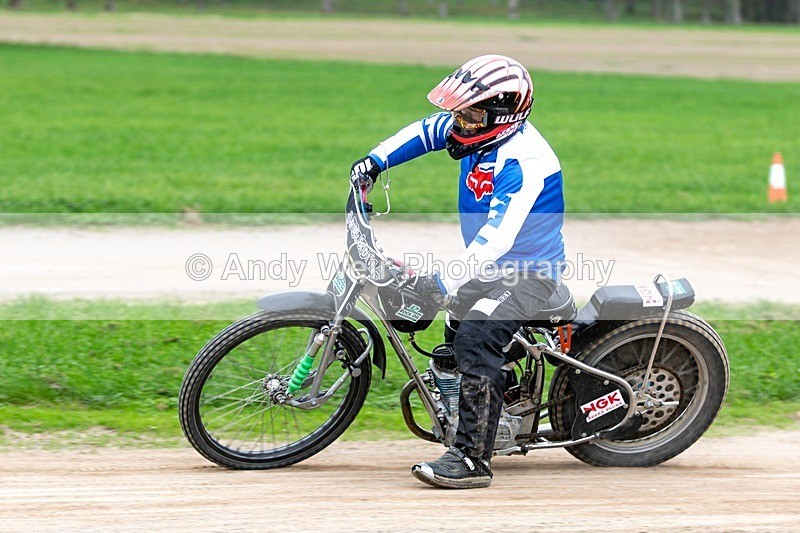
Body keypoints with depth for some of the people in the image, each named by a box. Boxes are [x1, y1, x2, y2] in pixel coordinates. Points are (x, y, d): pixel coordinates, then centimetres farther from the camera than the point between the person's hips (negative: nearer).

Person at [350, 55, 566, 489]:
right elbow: (425, 132, 18)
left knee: (475, 338, -28)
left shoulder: (522, 161, -27)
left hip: (527, 273, -10)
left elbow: (497, 238, -34)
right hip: (489, 265, 10)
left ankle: (472, 458, -31)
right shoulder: (479, 128, 0)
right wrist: (377, 160, 5)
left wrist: (446, 282, -37)